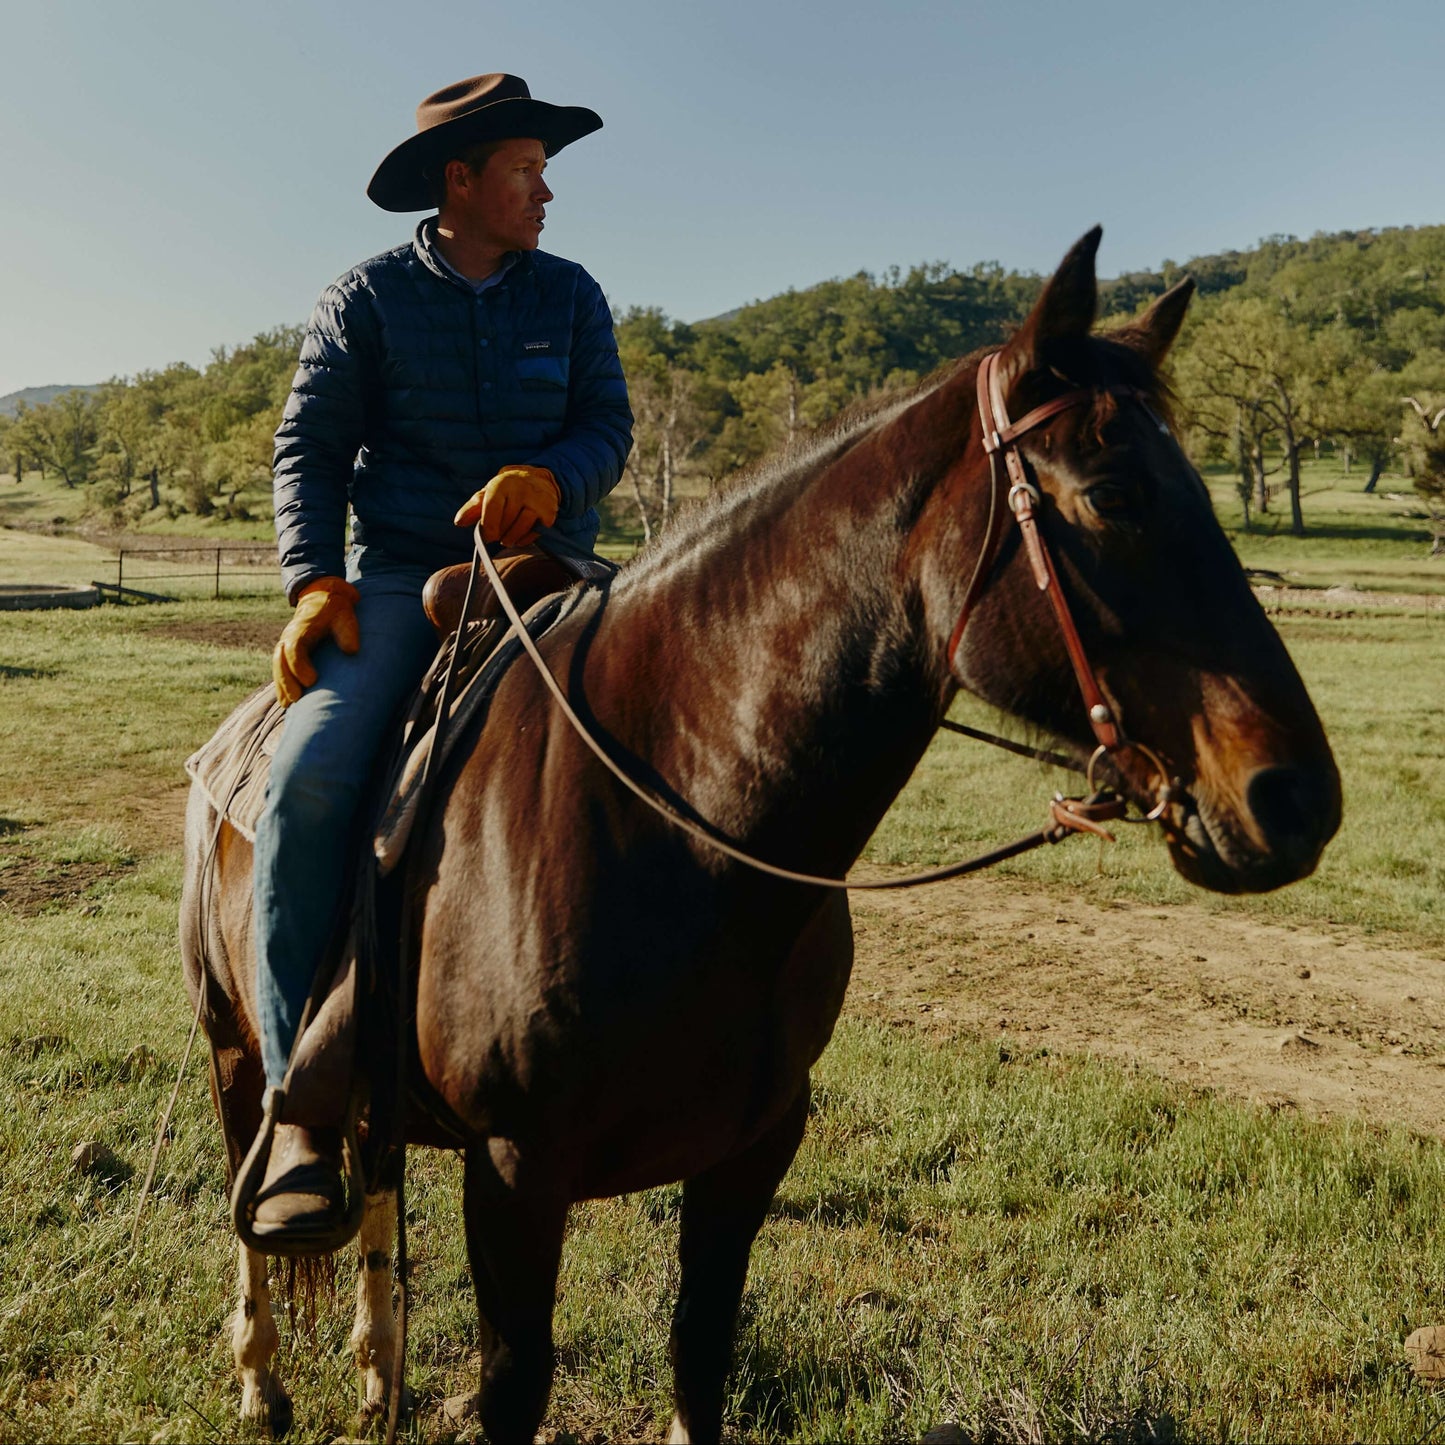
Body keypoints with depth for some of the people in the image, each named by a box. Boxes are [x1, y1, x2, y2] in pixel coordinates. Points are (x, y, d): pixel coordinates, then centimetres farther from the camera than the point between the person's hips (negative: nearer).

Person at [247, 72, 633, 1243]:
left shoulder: (570, 296, 13)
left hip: (544, 567, 3)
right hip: (398, 578, -2)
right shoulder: (368, 301, 7)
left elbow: (609, 427, 4)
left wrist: (549, 480, -19)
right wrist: (314, 582, -13)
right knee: (311, 776, -27)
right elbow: (309, 449, 3)